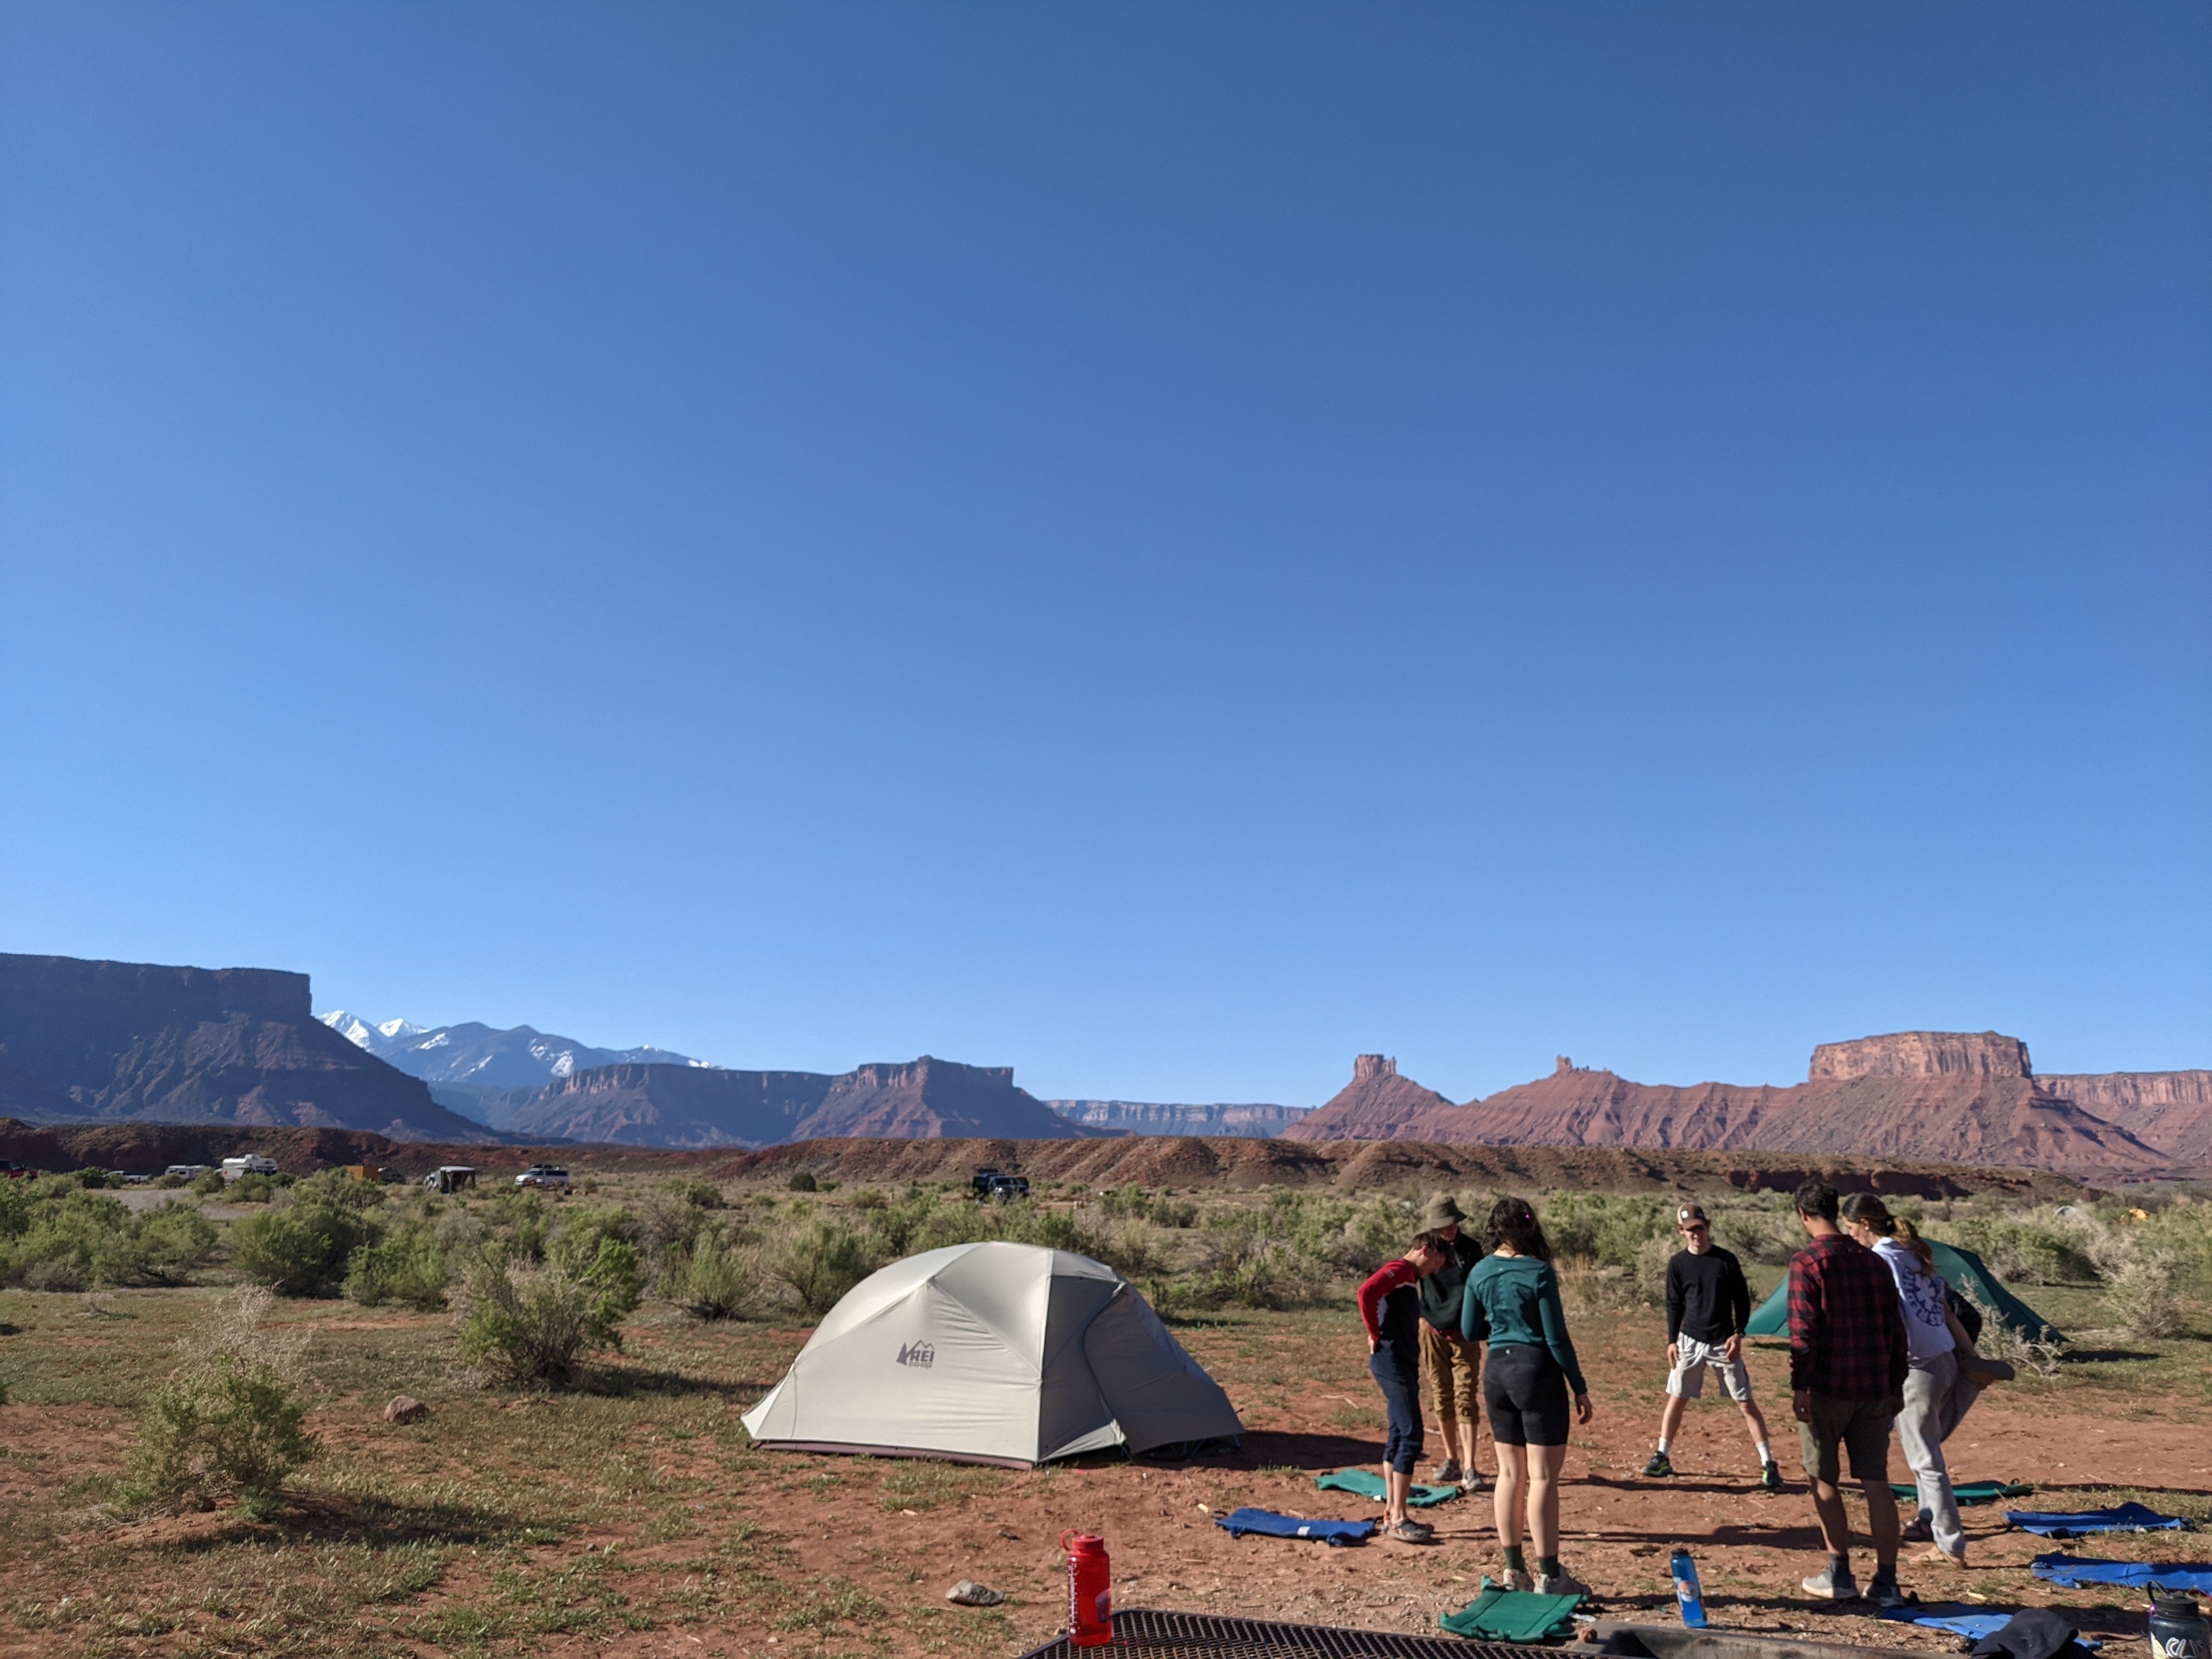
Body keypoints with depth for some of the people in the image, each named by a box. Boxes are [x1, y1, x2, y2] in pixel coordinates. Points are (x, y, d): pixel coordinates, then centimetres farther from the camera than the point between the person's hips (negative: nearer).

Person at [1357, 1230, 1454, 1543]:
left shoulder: (1410, 1278, 20)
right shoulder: (1399, 1270, -11)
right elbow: (1366, 1292, -28)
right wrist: (1375, 1335, -18)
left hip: (1403, 1363, 10)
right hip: (1393, 1362, -10)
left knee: (1398, 1437, 13)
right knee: (1411, 1438, -9)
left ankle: (1392, 1513, 20)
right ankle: (1398, 1520, -6)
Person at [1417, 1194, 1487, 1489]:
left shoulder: (1469, 1249, -2)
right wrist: (1424, 1319, -1)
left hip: (1464, 1333, -1)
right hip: (1434, 1332, 1)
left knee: (1465, 1397, -8)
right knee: (1442, 1398, 7)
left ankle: (1470, 1467, -9)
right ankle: (1451, 1459, 20)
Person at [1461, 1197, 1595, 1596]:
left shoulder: (1480, 1272, 3)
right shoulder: (1538, 1272, -14)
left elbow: (1470, 1331, 9)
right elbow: (1557, 1338, -12)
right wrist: (1580, 1388, -4)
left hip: (1497, 1371, 6)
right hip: (1537, 1372, -6)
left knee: (1510, 1473, 13)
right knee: (1544, 1477, 1)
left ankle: (1514, 1570, 19)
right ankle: (1549, 1575, 6)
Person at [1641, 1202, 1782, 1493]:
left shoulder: (1726, 1260, -4)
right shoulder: (1678, 1263, 0)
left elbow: (1742, 1300, 1)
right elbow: (1674, 1305, 6)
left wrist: (1738, 1334, -8)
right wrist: (1672, 1340, 0)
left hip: (1724, 1342, -1)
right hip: (1690, 1341, 2)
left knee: (1746, 1401, 0)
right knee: (1676, 1398, 4)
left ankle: (1768, 1465, 7)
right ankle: (1662, 1458, 15)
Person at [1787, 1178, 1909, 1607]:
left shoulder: (1807, 1262, -10)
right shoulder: (1874, 1261, 10)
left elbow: (1803, 1330, -16)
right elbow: (1895, 1328, 13)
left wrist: (1800, 1386, -14)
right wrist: (1895, 1386, 19)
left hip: (1826, 1390, -5)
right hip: (1874, 1391, 5)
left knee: (1824, 1482, 7)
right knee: (1876, 1483, 8)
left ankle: (1840, 1575, 12)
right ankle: (1886, 1582, 8)